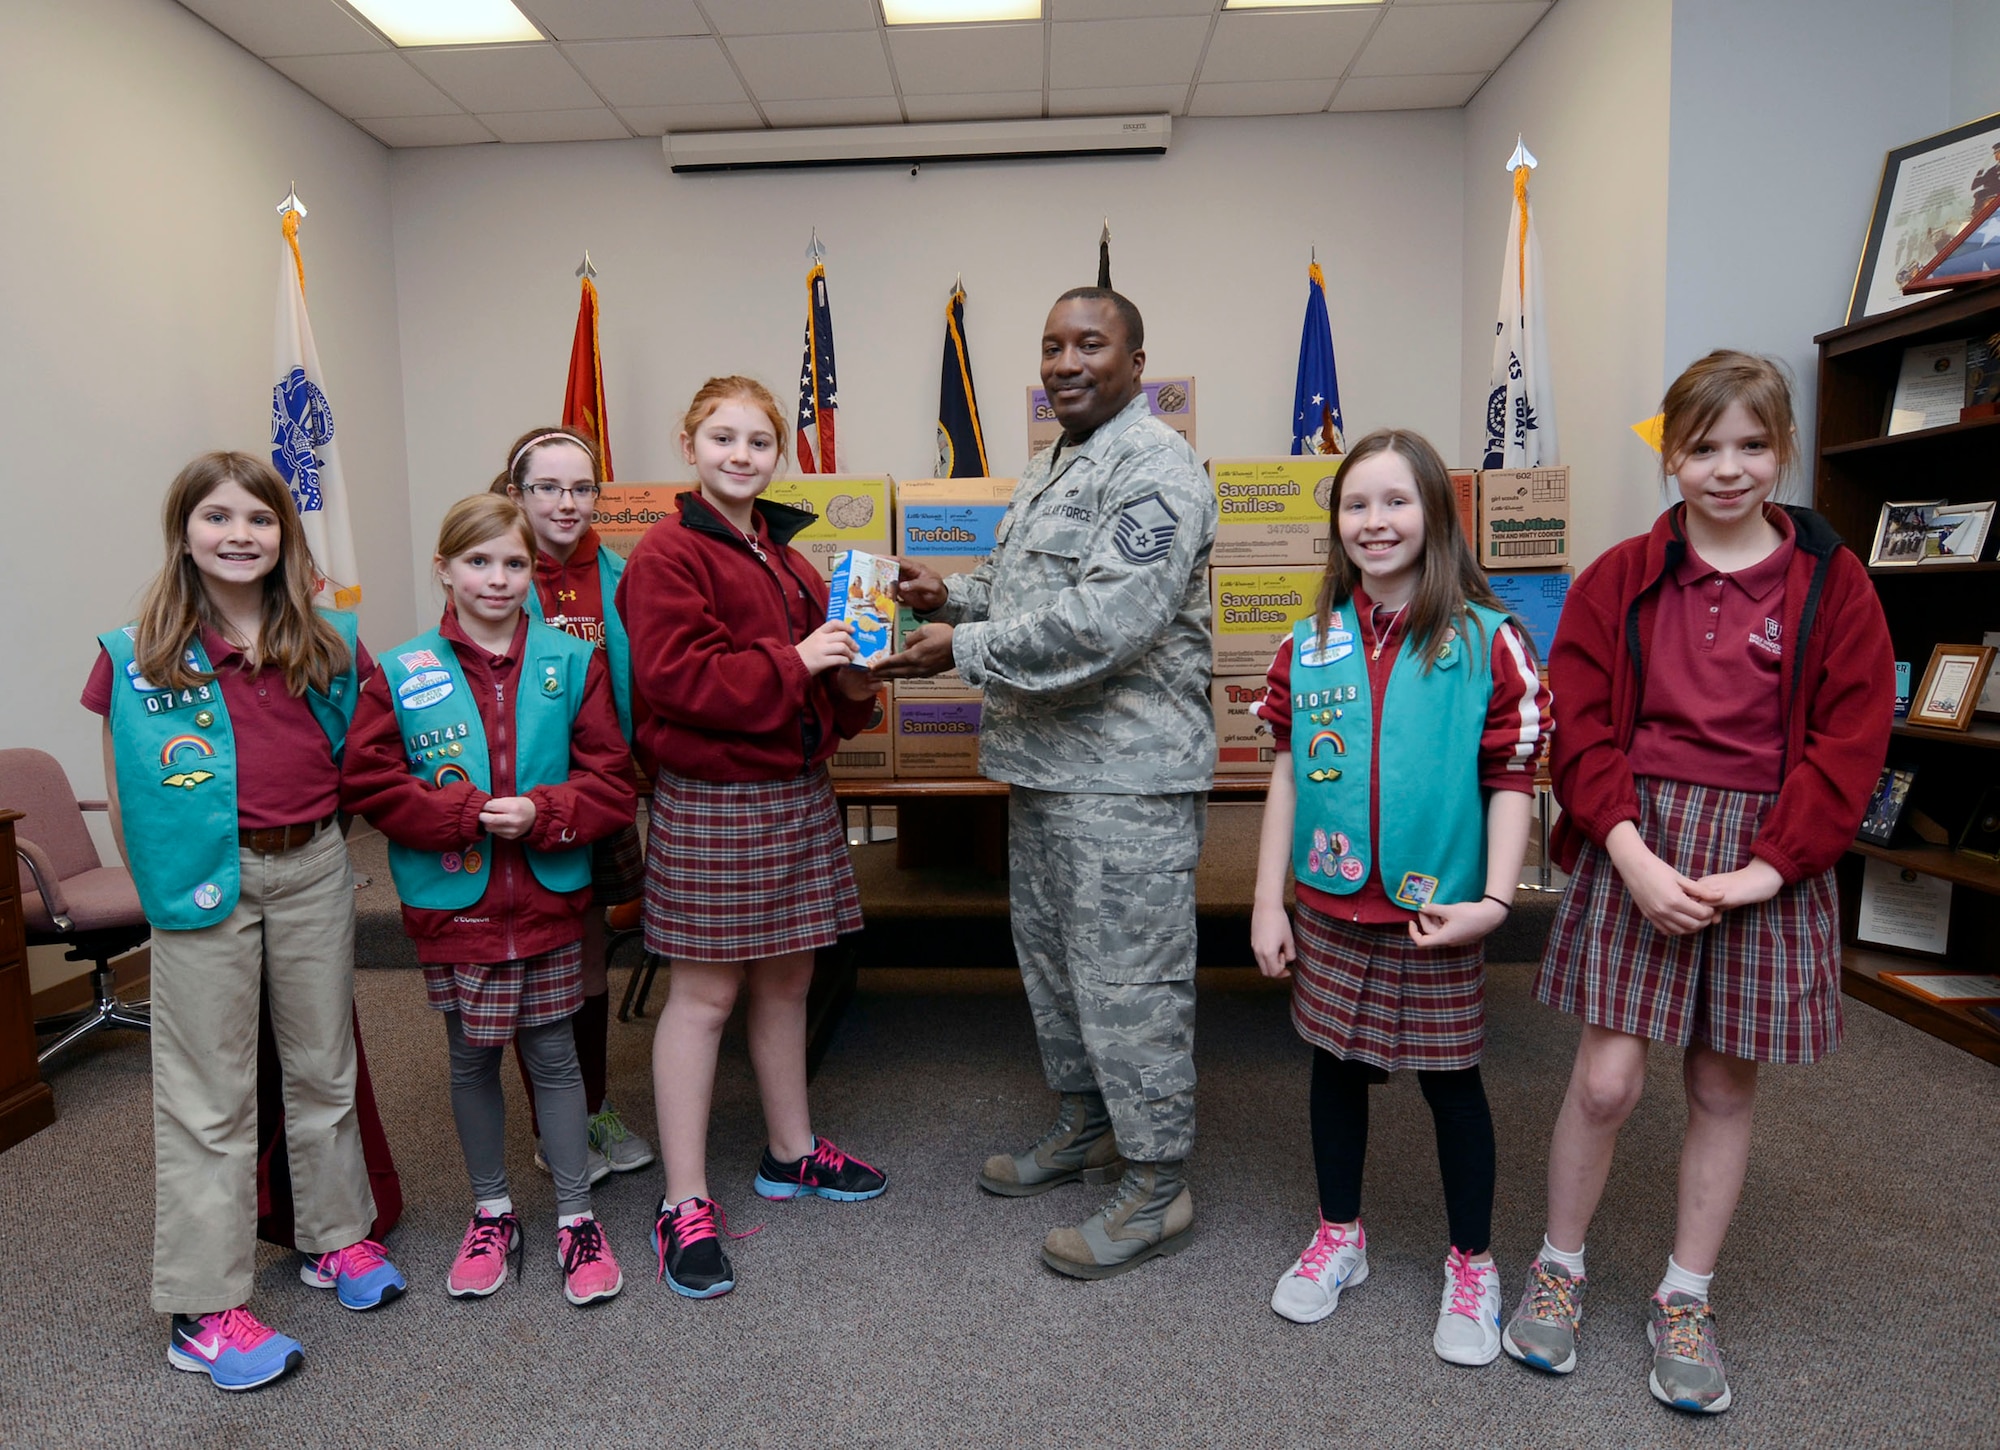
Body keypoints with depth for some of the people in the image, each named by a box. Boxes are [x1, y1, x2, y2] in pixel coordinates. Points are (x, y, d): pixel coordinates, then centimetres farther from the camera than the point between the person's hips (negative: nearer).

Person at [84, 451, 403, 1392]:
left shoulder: (329, 642, 3)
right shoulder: (138, 656, -3)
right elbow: (122, 790, -1)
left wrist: (316, 823, 4)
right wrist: (165, 888, -4)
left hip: (312, 868, 3)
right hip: (208, 883, -3)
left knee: (323, 1065, 14)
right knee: (208, 1095, 4)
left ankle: (334, 1237, 33)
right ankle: (204, 1310, 16)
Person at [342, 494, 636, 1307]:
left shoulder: (571, 664, -2)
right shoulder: (402, 675, -4)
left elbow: (610, 781, -4)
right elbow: (370, 785, -5)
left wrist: (541, 812, -20)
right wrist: (468, 814, -16)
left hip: (548, 897, 0)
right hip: (454, 903, 1)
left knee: (553, 1056, 10)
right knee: (472, 1059, 15)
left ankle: (576, 1218, 26)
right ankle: (491, 1211, 35)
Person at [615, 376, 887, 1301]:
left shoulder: (784, 554, 16)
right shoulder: (668, 555, -9)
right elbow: (677, 677, -21)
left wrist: (850, 683, 1)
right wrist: (792, 662, -21)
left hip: (797, 791, 8)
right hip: (709, 799, -8)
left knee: (786, 979, 17)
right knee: (705, 992, 0)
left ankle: (790, 1153, 35)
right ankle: (685, 1205, 13)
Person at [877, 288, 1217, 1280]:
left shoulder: (1154, 466, -14)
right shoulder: (1053, 466, 18)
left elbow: (1106, 622, -25)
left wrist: (964, 650, -19)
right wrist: (953, 597, 8)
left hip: (1124, 778, -10)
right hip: (1043, 763, 10)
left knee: (1128, 981, -1)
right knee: (1052, 960, 20)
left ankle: (1157, 1189, 15)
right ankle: (1088, 1127, 39)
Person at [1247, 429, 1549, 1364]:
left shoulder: (1487, 640, -8)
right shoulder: (1312, 643, 2)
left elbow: (1512, 781, -7)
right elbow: (1288, 775, 4)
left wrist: (1493, 900, -15)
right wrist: (1266, 902, 3)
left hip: (1435, 913, -3)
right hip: (1330, 906, 3)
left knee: (1449, 1078, 11)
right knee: (1335, 1064, 16)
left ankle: (1472, 1264, 32)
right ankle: (1339, 1236, 37)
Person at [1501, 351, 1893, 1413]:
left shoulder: (1831, 584, 2)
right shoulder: (1622, 578, 2)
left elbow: (1849, 745, -2)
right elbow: (1580, 726, -3)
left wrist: (1760, 872, -11)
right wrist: (1633, 856, -14)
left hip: (1766, 858, 1)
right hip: (1636, 846, -1)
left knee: (1724, 1088, 11)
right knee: (1606, 1079, -2)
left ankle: (1685, 1299, 30)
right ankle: (1557, 1269, 23)